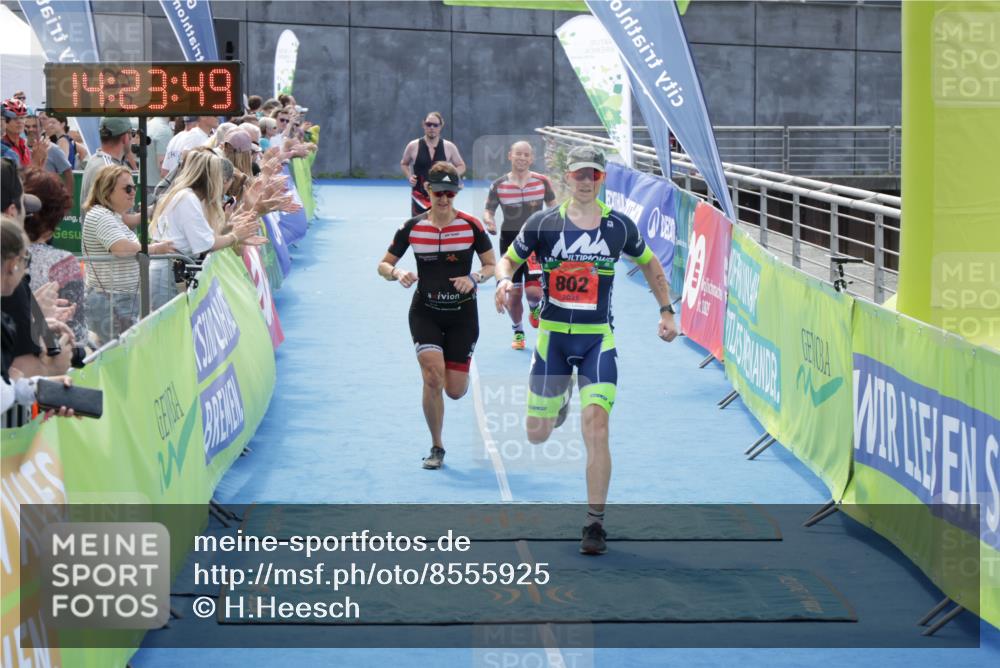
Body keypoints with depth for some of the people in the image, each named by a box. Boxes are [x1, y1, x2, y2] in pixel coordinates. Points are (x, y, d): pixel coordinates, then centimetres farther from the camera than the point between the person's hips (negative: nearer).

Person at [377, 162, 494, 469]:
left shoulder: (471, 226, -5)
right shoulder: (412, 227, -3)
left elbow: (493, 266, 2)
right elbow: (383, 265, 4)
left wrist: (474, 277, -19)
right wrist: (397, 274, -18)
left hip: (462, 314, 0)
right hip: (425, 313, 0)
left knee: (455, 391, -1)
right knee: (433, 377, -20)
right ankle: (436, 448, -2)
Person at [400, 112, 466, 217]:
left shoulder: (449, 147, -1)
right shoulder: (413, 146, -1)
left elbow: (461, 166, 9)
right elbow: (404, 164, 15)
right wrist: (409, 177, -4)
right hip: (420, 197, 0)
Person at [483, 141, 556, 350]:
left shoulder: (542, 181, -2)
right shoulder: (499, 185, -3)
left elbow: (553, 207, 9)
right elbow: (488, 211, 3)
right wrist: (489, 221, -19)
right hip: (510, 241, 1)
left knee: (533, 290, -15)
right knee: (514, 293, 5)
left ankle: (535, 307, 24)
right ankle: (518, 332, 29)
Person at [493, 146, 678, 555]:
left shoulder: (619, 226, 1)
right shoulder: (542, 223, -2)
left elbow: (649, 264, 18)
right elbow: (507, 260, 8)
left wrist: (666, 311, 11)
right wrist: (504, 280, -16)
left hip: (598, 340, -1)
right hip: (553, 337, 1)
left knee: (596, 427, -17)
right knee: (537, 434, 7)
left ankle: (595, 523, -9)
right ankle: (558, 400, 47)